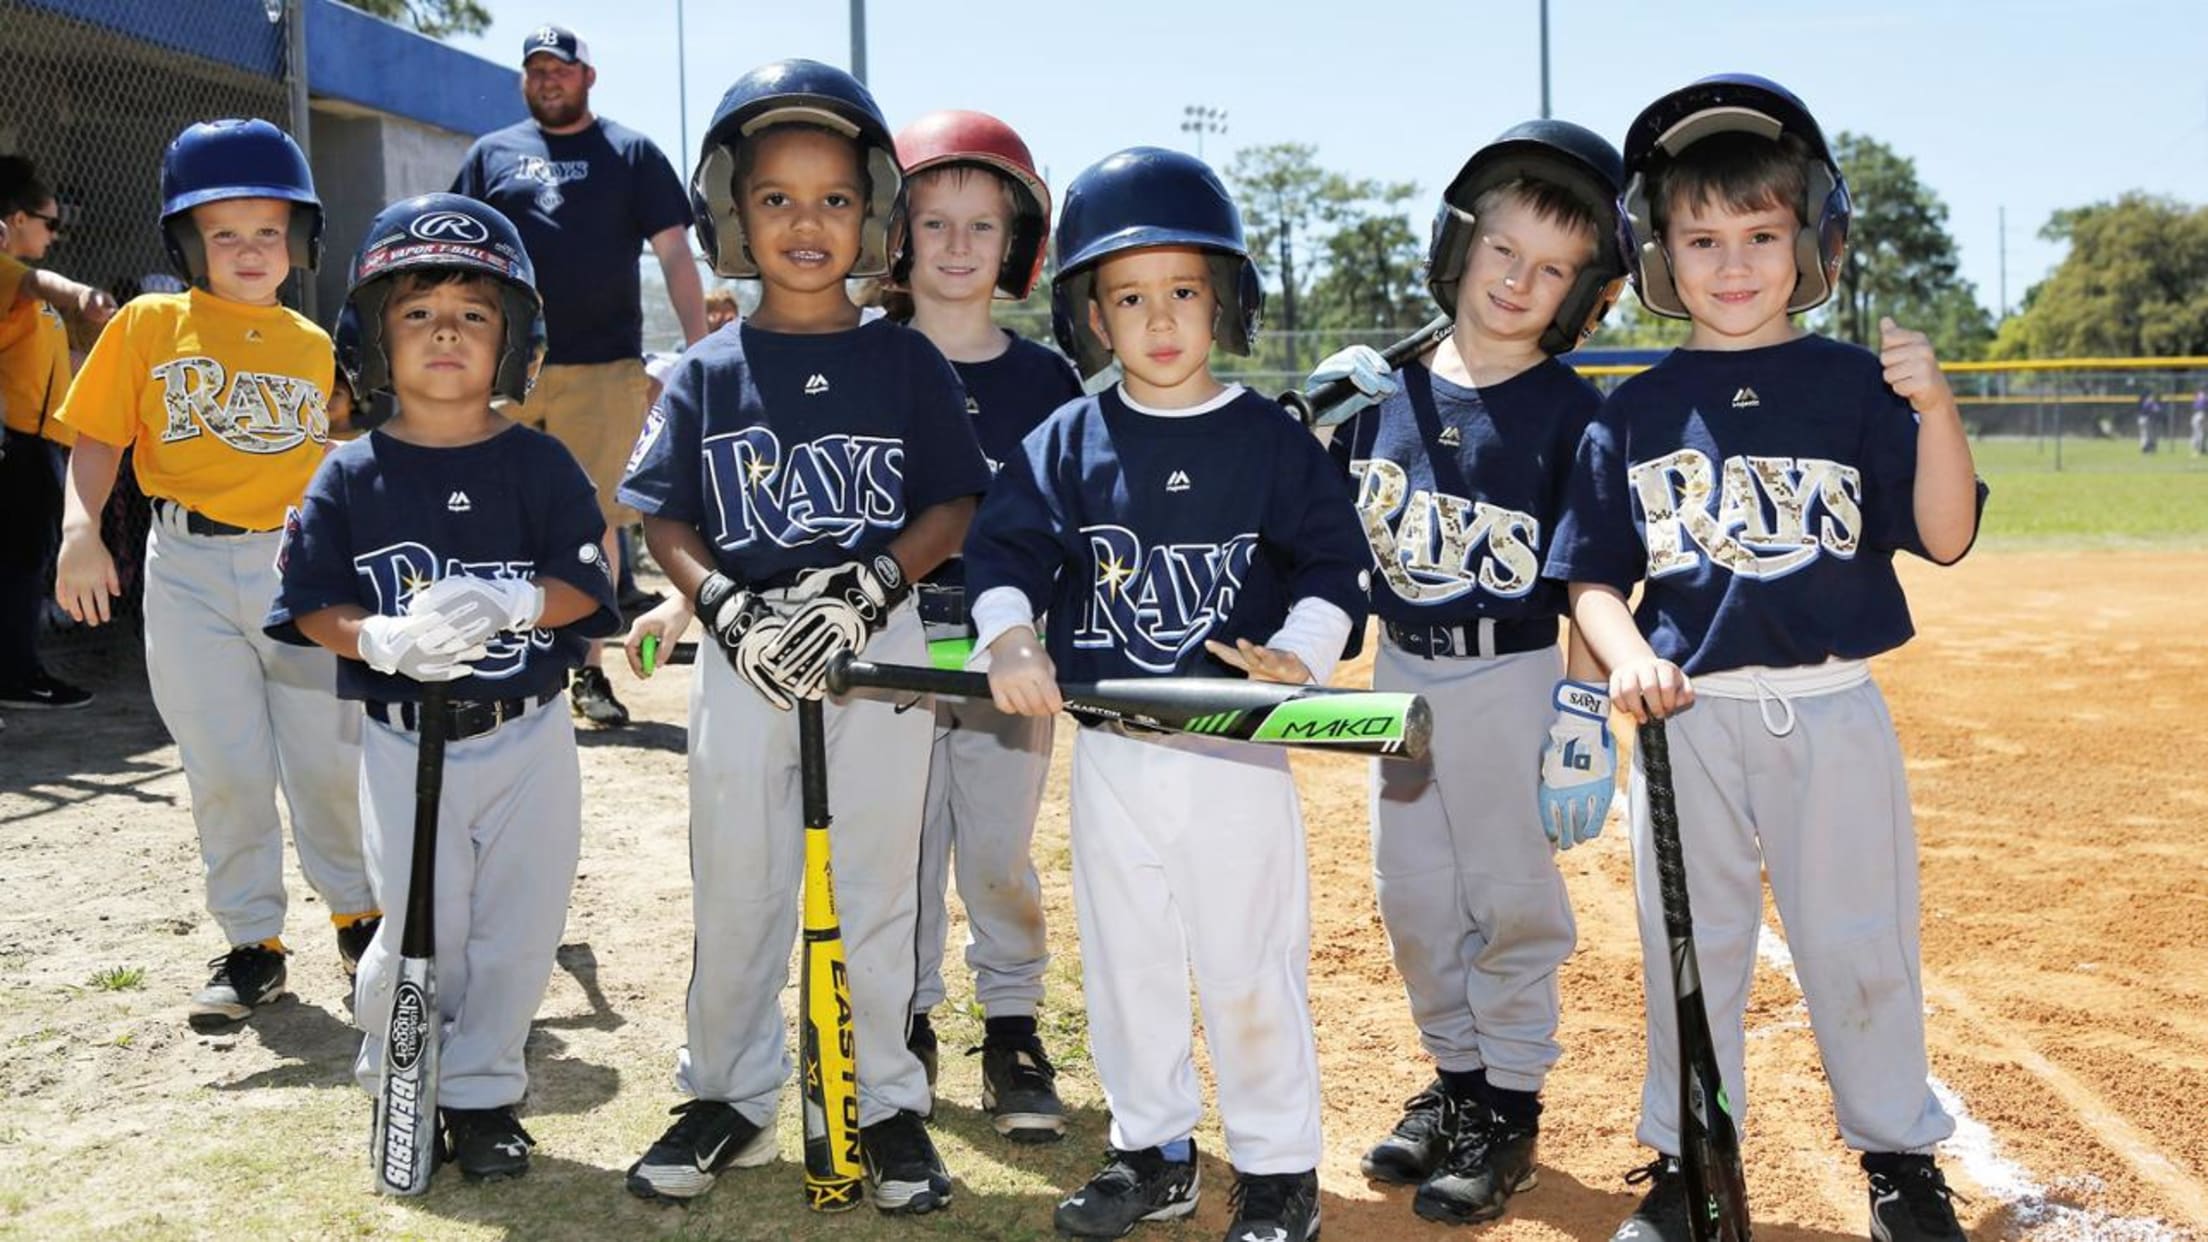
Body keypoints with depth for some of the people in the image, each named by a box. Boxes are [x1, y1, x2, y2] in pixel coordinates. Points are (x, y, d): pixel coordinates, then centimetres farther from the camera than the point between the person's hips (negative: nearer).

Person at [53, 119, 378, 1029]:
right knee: (224, 769, 5)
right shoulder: (148, 326, 2)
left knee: (329, 758, 4)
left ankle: (358, 914, 26)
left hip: (302, 566, 1)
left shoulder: (316, 347, 7)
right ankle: (252, 945, 18)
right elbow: (98, 440, 0)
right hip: (189, 574, 0)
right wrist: (81, 527, -16)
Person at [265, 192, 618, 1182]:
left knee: (518, 928, 7)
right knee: (421, 931, 5)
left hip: (528, 739, 1)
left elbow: (587, 585, -5)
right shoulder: (352, 476, -2)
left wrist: (510, 601, -24)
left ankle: (481, 1091, 27)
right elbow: (312, 606, -2)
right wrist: (382, 640, -22)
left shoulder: (538, 465, -2)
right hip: (404, 743, 0)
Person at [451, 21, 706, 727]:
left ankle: (589, 670, 11)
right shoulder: (491, 154, 15)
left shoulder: (631, 154, 9)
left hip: (603, 369, -1)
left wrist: (700, 351, -5)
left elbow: (674, 254, 4)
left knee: (594, 522, 1)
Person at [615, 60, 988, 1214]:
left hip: (880, 653, -1)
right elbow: (667, 521, 3)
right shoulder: (707, 372, 3)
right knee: (734, 888, 11)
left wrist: (871, 584, -17)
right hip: (745, 659, 1)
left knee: (873, 886, 8)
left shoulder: (905, 361, 1)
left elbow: (950, 507, -1)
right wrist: (724, 607, -15)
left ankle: (887, 1103, 22)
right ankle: (729, 1097, 27)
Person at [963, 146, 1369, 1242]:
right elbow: (1003, 544, 1)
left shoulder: (1271, 439, -2)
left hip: (1238, 740, -3)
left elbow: (1335, 559, -2)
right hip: (1111, 746, 3)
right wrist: (1007, 636, -18)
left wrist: (1298, 652, -19)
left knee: (1250, 962, 3)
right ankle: (1153, 1151, 30)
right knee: (1124, 957, 13)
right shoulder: (1066, 443, 3)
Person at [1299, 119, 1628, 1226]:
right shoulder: (1385, 391, 1)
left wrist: (1582, 725, -15)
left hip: (1511, 681, -5)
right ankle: (1455, 1077, 33)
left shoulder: (1571, 413, -10)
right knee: (1413, 896, 15)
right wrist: (1324, 423, -3)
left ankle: (1511, 1105, 22)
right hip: (1400, 673, 5)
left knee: (1510, 897, 6)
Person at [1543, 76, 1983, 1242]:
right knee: (1689, 949, 12)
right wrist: (1628, 656, -14)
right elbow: (1591, 574, 5)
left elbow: (1944, 537, -5)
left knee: (1860, 945, 9)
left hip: (1832, 713, -1)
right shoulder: (1635, 412, 2)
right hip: (1690, 718, 1)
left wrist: (1935, 409, -19)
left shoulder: (1856, 384, 0)